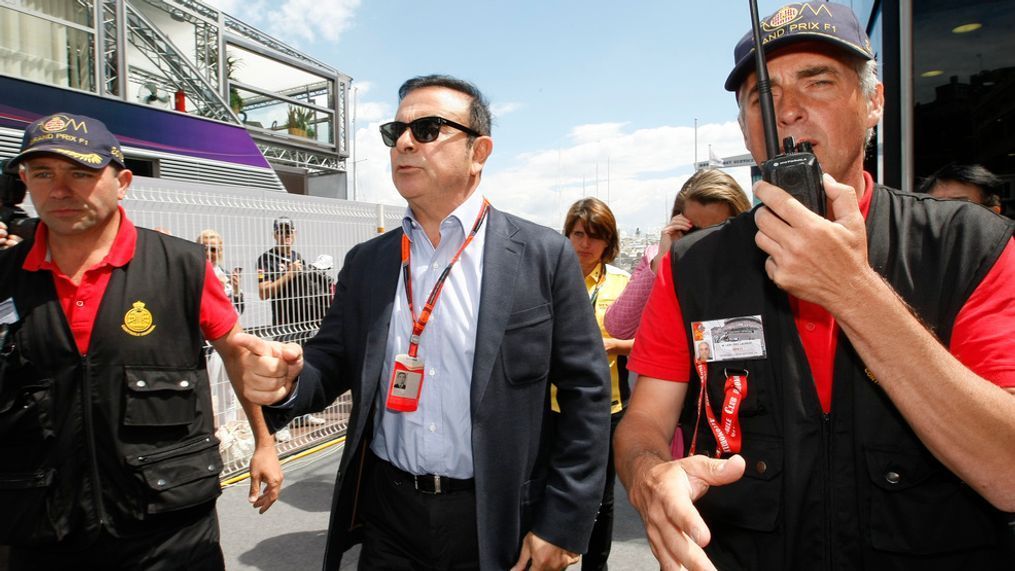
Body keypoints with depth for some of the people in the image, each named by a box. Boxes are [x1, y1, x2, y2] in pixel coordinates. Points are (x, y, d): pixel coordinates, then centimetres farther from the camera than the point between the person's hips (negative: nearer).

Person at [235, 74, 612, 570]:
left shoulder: (544, 256, -9)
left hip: (497, 524, -3)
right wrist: (287, 381, -16)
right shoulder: (365, 262, 3)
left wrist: (564, 522, -10)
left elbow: (586, 393, -9)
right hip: (387, 516, 4)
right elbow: (332, 361, 6)